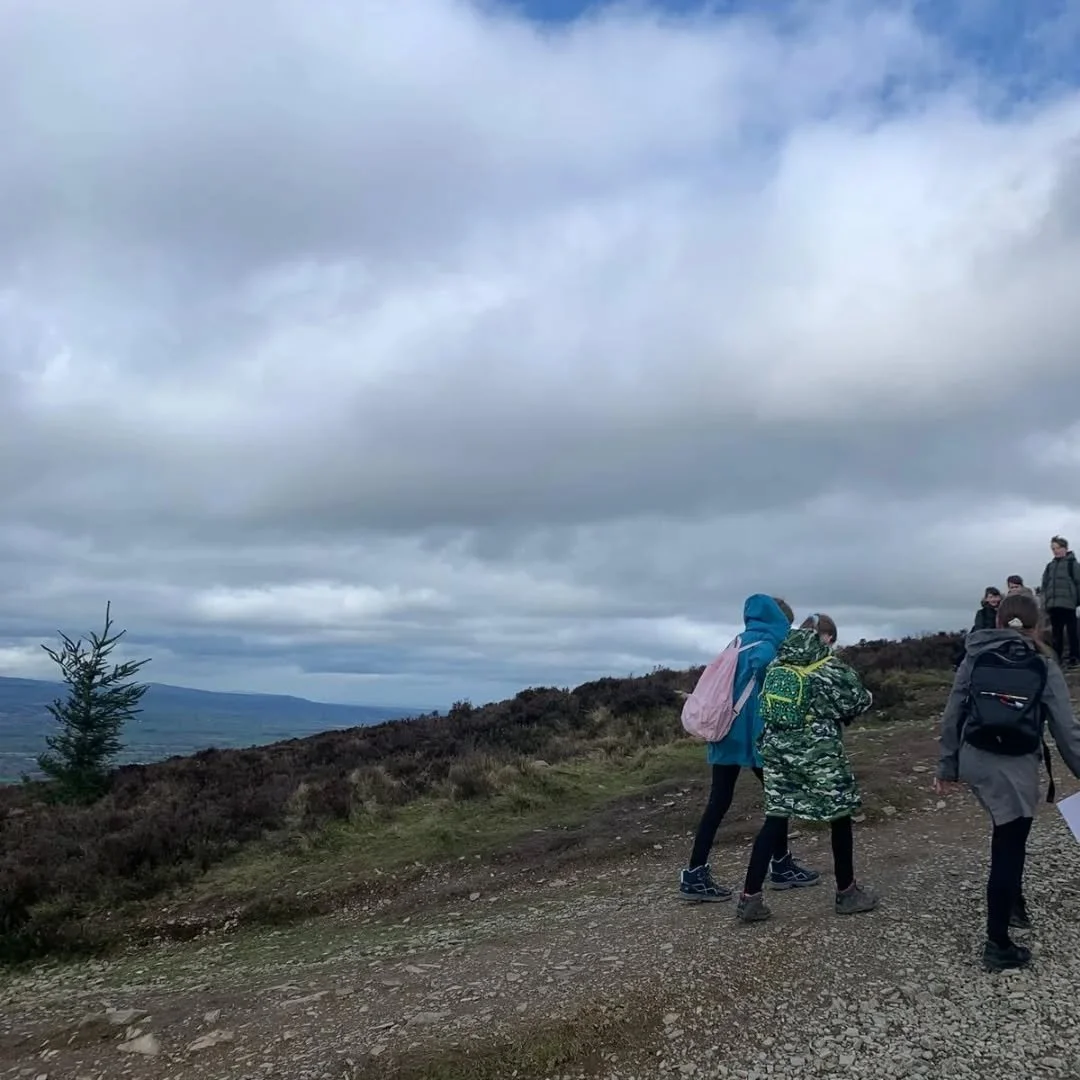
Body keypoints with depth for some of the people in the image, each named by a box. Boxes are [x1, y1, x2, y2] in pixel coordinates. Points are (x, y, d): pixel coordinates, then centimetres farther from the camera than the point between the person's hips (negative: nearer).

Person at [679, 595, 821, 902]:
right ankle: (782, 866, 23)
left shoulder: (739, 642, 17)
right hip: (754, 732, -7)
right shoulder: (767, 643, -8)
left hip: (726, 730, 8)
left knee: (719, 801, 5)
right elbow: (760, 664, -30)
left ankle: (695, 875, 1)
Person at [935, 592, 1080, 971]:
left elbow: (952, 717, 3)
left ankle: (1012, 902, 36)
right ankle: (998, 945, 14)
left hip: (975, 762, 3)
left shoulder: (975, 659, 2)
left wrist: (947, 767, 12)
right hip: (1016, 769, -3)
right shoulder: (1043, 666, -4)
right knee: (1009, 851, 6)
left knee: (1007, 837, 27)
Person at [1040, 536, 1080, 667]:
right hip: (1053, 605, 5)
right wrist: (1045, 601, 10)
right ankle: (1056, 656, 16)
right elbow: (1045, 585, 17)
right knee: (1056, 632, 10)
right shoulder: (1050, 566, 15)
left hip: (1068, 604, -5)